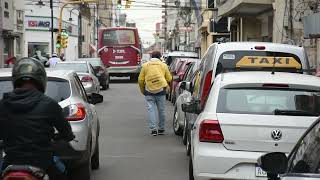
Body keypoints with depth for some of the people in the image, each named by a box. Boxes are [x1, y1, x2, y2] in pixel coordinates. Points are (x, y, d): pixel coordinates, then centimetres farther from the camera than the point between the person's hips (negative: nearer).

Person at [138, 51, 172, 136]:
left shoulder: (145, 65, 6)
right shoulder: (163, 65, 7)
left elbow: (140, 79, 4)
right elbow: (169, 78, 8)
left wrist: (142, 90, 16)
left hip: (149, 91, -1)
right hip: (161, 90, 1)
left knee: (151, 109, -1)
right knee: (161, 110, 10)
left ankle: (153, 129, -10)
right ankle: (161, 129, 18)